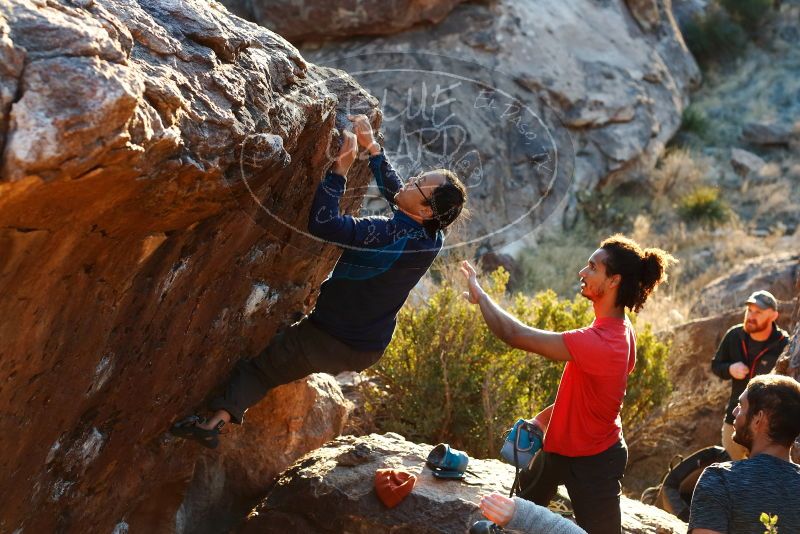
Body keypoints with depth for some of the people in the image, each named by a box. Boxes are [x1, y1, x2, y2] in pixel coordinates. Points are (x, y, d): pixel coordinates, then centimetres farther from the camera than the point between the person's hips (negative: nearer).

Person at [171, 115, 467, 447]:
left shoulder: (388, 235, -34)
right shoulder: (433, 239, -10)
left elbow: (322, 224, -38)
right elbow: (395, 194, 8)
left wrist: (340, 169, -30)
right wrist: (372, 147, 7)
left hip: (332, 343, -7)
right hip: (370, 351, 7)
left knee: (258, 368, 7)